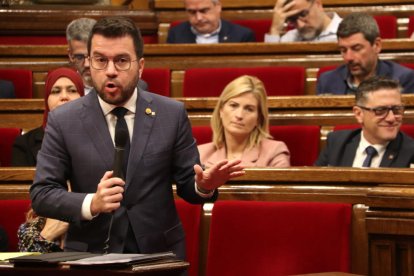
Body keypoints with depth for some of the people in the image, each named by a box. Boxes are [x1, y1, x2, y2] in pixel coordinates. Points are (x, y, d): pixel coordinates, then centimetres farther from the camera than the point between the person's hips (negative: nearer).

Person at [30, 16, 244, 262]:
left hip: (160, 253, 3)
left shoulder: (172, 114, 2)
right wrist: (91, 203, -18)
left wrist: (204, 185, -15)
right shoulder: (63, 120, 0)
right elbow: (41, 194, -2)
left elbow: (188, 184, 7)